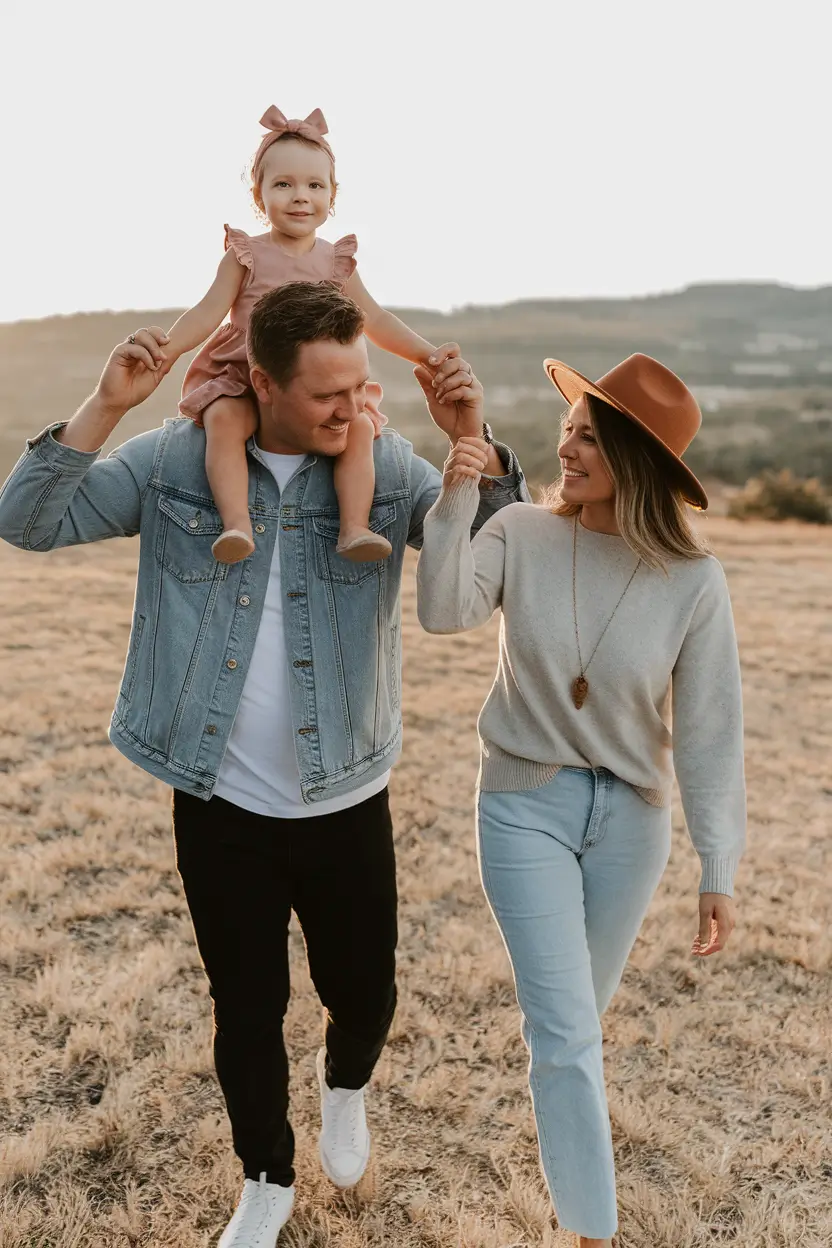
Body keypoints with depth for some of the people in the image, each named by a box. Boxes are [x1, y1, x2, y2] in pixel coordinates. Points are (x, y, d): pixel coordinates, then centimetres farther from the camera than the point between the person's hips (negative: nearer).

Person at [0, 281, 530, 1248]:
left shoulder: (387, 467, -6)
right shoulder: (174, 460, -7)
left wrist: (474, 441, -27)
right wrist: (106, 406, -25)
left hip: (345, 804, 1)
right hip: (221, 806, 0)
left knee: (364, 994, 15)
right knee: (247, 1007, 16)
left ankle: (345, 1085, 53)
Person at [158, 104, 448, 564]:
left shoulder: (336, 261, 10)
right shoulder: (246, 255, 3)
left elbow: (374, 319, 14)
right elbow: (209, 312, -2)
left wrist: (426, 353, 4)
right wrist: (167, 347, -20)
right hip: (243, 378, -2)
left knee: (359, 426, -25)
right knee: (223, 419, -32)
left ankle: (354, 528, -25)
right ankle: (236, 522, -38)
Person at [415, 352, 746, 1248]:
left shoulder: (693, 581, -13)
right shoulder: (521, 534, -11)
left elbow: (708, 731, -9)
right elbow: (443, 612, -24)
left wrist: (718, 868, -8)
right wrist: (455, 501, -33)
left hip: (630, 817, 1)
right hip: (524, 805, -1)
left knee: (572, 1015, 21)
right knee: (566, 1030, -4)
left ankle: (557, 1127, 54)